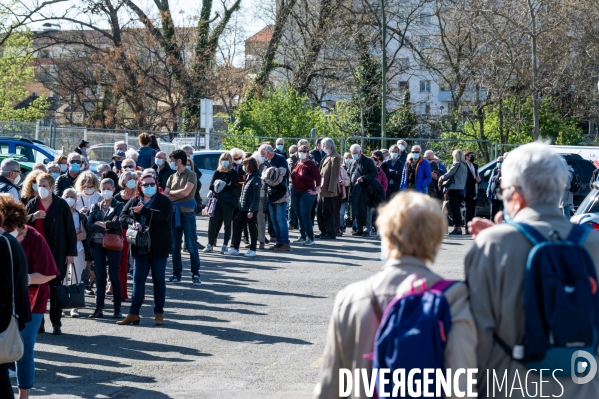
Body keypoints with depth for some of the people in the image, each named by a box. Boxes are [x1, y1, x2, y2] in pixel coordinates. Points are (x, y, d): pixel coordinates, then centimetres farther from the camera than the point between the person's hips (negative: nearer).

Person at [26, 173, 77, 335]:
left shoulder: (61, 205, -3)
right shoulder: (32, 204, 7)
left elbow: (70, 229, -3)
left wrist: (71, 252, -6)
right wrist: (32, 217, -14)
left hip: (57, 253, -3)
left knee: (55, 288, 2)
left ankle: (56, 323, 8)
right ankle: (38, 321, 11)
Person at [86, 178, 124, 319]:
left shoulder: (119, 206, 4)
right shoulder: (95, 207, 12)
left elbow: (116, 223, -14)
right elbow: (89, 225, -2)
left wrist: (100, 224, -6)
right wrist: (105, 228, -13)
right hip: (97, 244, 3)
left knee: (114, 276, 0)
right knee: (99, 276, 3)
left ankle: (117, 309, 3)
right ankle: (99, 308, 4)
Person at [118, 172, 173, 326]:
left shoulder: (163, 201, -3)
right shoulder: (134, 201, 9)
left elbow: (164, 215, -21)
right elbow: (123, 217, 2)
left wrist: (143, 211, -21)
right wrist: (133, 222, -18)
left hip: (159, 248, -3)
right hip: (140, 248, 3)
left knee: (159, 280, 5)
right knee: (138, 280, 6)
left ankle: (159, 313, 12)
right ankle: (133, 313, 8)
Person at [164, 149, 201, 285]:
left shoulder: (190, 175, -3)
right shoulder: (172, 177, 13)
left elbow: (185, 192, -15)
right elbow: (165, 196, 6)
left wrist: (171, 193, 0)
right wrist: (178, 195, -8)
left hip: (187, 213, -6)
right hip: (174, 213, 6)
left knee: (192, 245, -3)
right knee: (174, 246, 8)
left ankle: (195, 274, 3)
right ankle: (176, 274, 15)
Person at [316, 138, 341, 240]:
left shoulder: (335, 158, -13)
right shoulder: (326, 157, 16)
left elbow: (334, 175, -17)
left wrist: (330, 189, -21)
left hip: (329, 190, -9)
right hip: (322, 189, 9)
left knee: (328, 212, -4)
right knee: (320, 211, 11)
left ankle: (331, 233, 3)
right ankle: (324, 232, 19)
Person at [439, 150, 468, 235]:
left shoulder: (457, 164, -11)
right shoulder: (465, 166, 14)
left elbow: (449, 174, -12)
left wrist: (441, 179, 8)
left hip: (454, 189, -8)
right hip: (461, 189, 8)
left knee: (454, 209, -6)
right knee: (457, 209, 13)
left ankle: (457, 228, -9)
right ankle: (458, 228, 14)